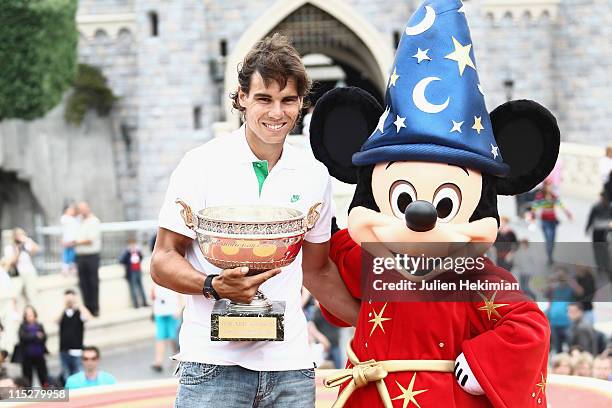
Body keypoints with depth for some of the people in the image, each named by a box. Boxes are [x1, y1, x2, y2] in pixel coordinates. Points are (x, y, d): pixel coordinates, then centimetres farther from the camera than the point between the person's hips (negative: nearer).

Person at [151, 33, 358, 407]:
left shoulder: (314, 176, 9)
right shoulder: (202, 164, -2)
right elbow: (162, 261, -1)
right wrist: (214, 286, -19)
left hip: (291, 365, 3)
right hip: (214, 362, -3)